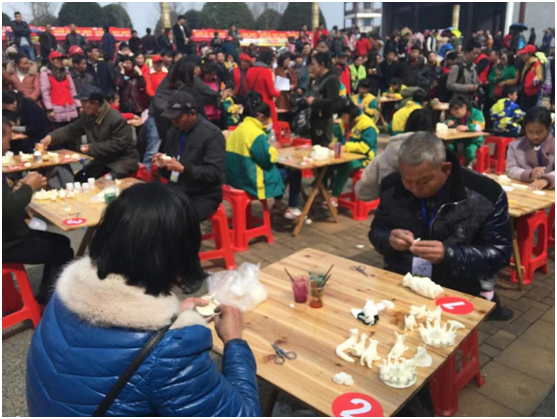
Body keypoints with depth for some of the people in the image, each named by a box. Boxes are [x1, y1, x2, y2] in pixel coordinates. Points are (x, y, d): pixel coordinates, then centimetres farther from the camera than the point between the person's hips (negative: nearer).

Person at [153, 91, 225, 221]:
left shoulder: (212, 134, -10)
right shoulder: (173, 132, 11)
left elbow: (214, 173, -17)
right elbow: (169, 171, 17)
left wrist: (183, 169, -25)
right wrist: (162, 165, -6)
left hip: (204, 196, -6)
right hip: (176, 192, 6)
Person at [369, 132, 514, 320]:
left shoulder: (486, 194, -12)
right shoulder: (391, 187, -4)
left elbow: (500, 253, -8)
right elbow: (376, 232, 7)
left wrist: (449, 254, -24)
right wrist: (389, 240, -17)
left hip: (460, 292, -3)